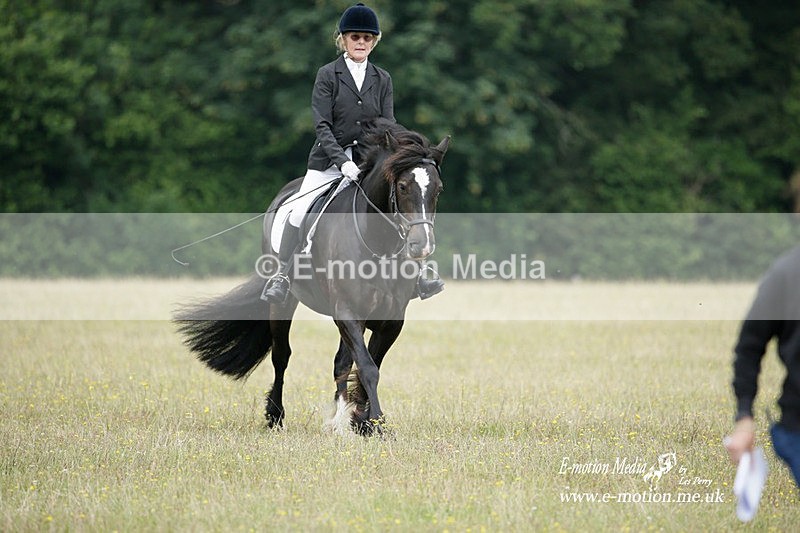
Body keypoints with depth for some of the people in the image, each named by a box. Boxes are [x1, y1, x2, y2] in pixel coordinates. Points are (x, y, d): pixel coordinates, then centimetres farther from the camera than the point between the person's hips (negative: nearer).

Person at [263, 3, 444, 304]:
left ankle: (417, 276, -5)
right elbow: (322, 126, -8)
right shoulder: (328, 75, -1)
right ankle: (282, 276, -7)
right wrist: (342, 161, -21)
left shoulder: (382, 80, 9)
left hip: (368, 163, 3)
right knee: (298, 212, -20)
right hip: (329, 161, -3)